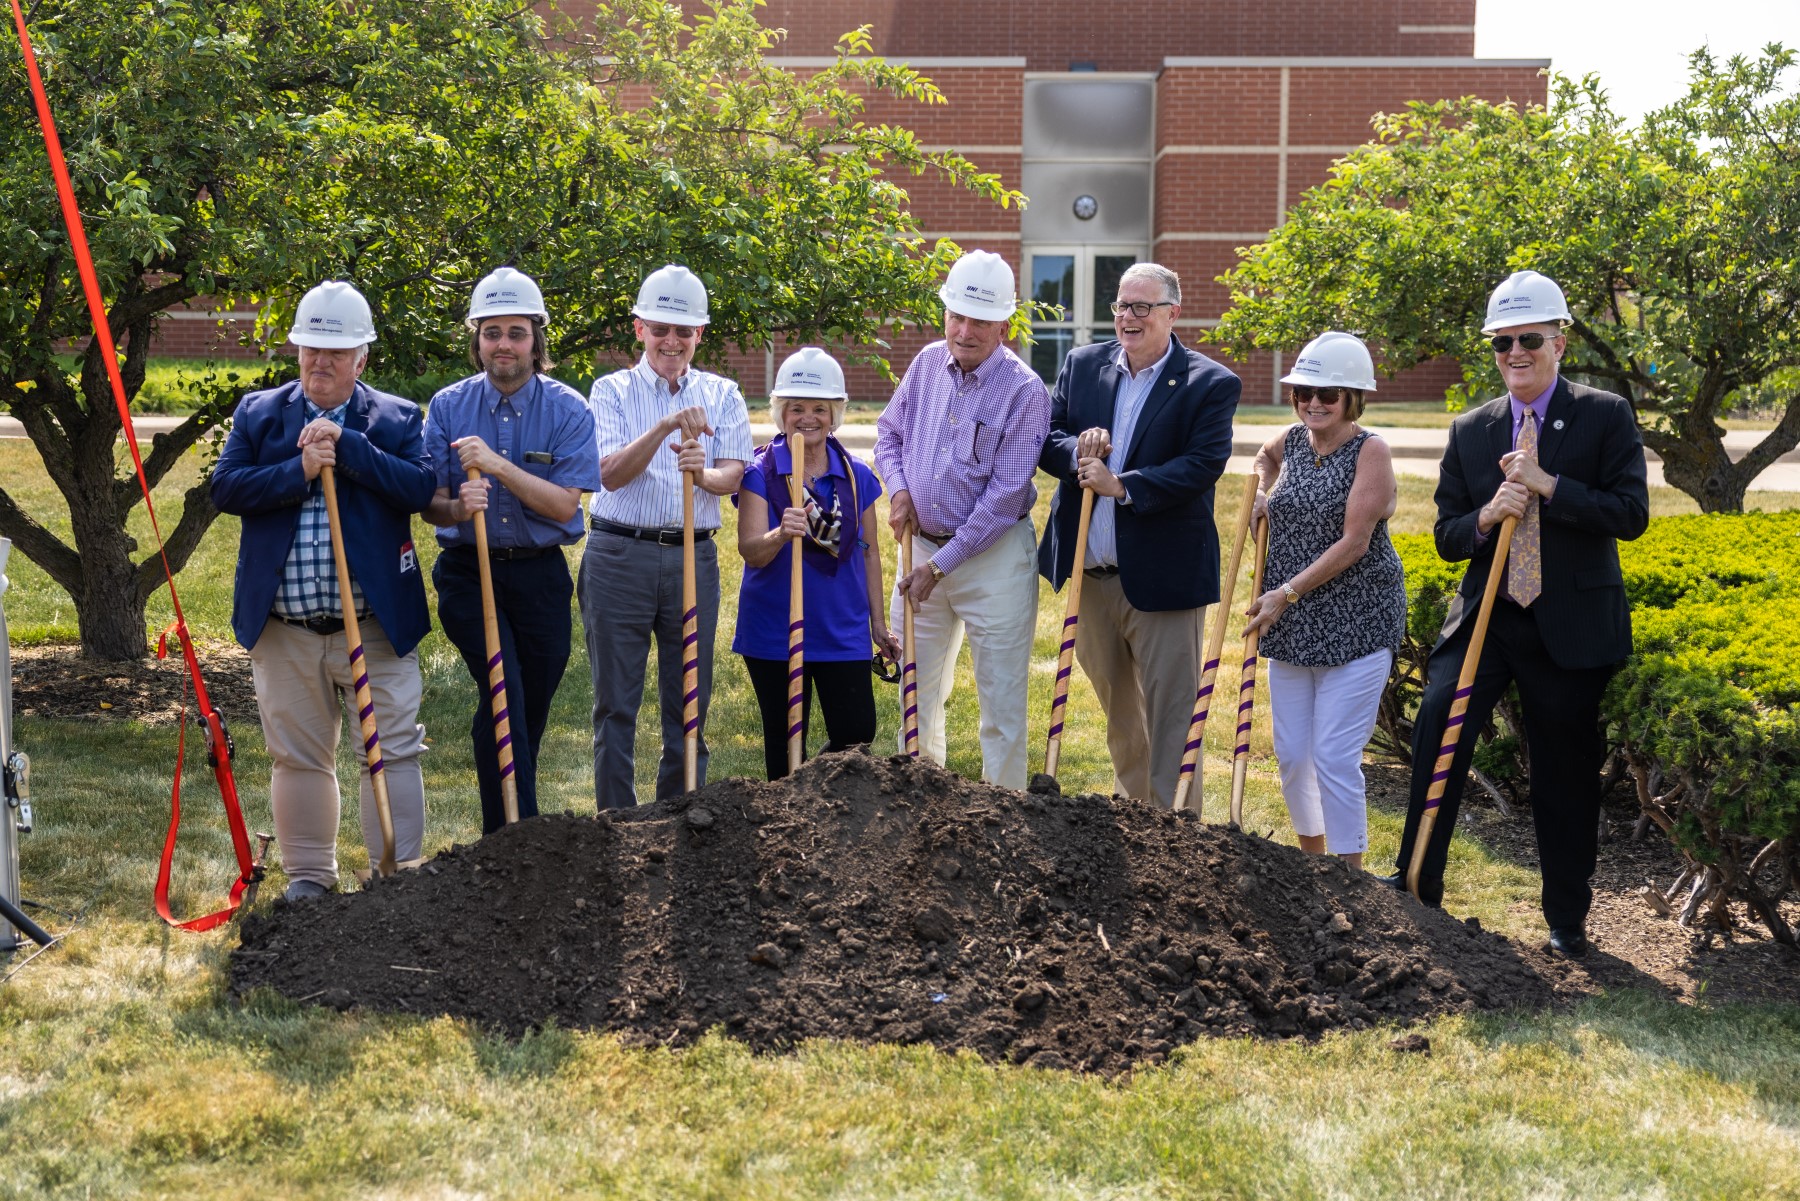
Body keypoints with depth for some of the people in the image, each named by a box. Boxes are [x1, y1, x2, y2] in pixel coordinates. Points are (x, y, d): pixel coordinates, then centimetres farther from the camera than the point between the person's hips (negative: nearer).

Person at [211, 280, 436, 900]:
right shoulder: (258, 413, 7)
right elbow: (225, 488, -5)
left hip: (376, 625, -2)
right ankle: (309, 876, 25)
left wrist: (346, 445, -17)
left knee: (391, 752, 0)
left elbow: (421, 487, -13)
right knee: (298, 757, 12)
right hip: (285, 632, 2)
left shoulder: (397, 418, 3)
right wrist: (299, 470, -17)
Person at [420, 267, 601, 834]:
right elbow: (430, 505, 0)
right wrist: (458, 507, -23)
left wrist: (498, 465, -22)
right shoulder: (448, 406, 2)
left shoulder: (568, 410, -2)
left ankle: (508, 829, 25)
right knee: (503, 693, -20)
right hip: (468, 572, -1)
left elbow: (564, 505, -11)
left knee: (531, 710, 8)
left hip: (539, 576, 1)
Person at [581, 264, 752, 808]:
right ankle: (616, 821, 10)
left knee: (689, 702, 6)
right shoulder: (612, 391, 4)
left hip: (693, 557, 2)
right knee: (616, 703, 2)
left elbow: (731, 477, -2)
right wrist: (665, 426, -23)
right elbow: (611, 474, -10)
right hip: (619, 556, -2)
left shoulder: (723, 396, 10)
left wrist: (703, 472, -25)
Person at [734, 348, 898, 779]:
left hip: (843, 631, 3)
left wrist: (878, 624, 13)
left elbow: (869, 552, 13)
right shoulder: (760, 474, -4)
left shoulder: (857, 477, 6)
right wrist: (781, 535, -35)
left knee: (857, 734, -1)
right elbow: (750, 551, -14)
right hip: (774, 631, -3)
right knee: (785, 742, 5)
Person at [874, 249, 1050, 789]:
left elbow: (1005, 495, -16)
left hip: (994, 556, -6)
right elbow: (889, 432, 20)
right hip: (922, 544, 6)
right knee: (918, 689, 15)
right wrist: (898, 488, -1)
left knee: (1001, 700, -2)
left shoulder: (1024, 391, -13)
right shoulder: (927, 364, 4)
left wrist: (941, 566, -15)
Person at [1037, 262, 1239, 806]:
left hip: (1160, 576, -5)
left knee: (1169, 711, -1)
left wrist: (1122, 486, -25)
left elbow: (1204, 464, -18)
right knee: (1115, 704, 20)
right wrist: (1077, 450, -18)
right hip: (1089, 573, 5)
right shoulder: (1081, 365, 7)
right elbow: (1046, 440, 4)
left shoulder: (1211, 384, -7)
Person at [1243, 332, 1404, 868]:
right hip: (1291, 625, 7)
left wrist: (1287, 592, -17)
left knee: (1334, 758, -9)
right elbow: (1265, 457, 35)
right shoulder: (1292, 440, 8)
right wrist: (1263, 493, 15)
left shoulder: (1370, 451, -11)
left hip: (1355, 625, -6)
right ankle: (1313, 864, 30)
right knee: (1292, 757, 11)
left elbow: (1353, 543, -17)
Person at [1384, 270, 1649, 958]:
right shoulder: (1469, 431, 10)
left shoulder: (1605, 417, 0)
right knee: (1437, 718, -20)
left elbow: (1631, 513, -10)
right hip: (1485, 617, 2)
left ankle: (1567, 918, 22)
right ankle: (1417, 879, -7)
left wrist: (1546, 485, -17)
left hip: (1570, 625, -2)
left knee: (1566, 772, 6)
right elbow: (1447, 537, 10)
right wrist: (1487, 515, -12)